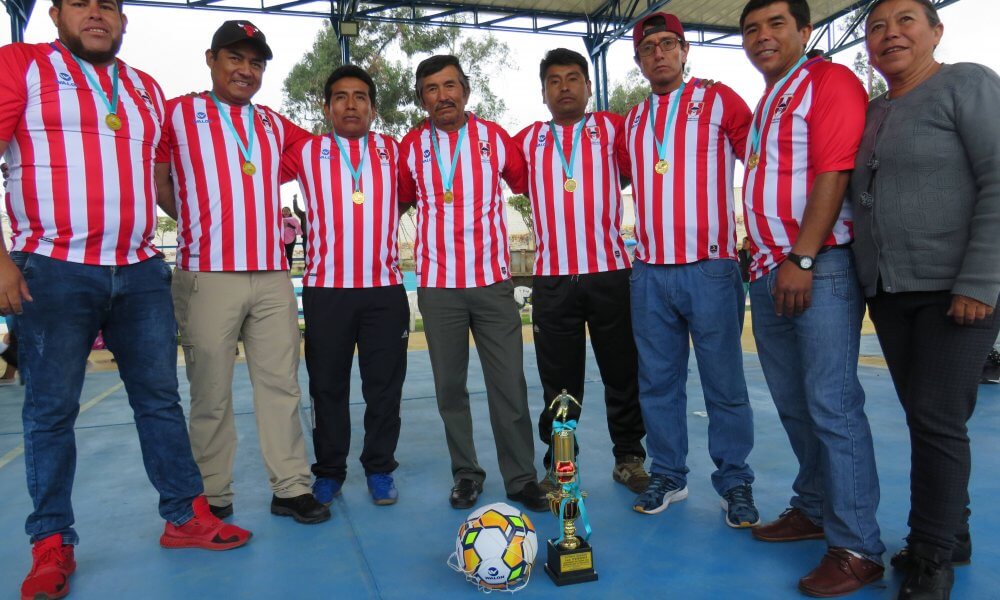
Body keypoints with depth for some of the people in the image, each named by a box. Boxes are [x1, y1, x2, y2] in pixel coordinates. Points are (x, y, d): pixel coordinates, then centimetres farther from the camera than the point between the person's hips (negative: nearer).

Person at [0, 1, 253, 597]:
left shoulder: (148, 89, 16)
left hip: (141, 273, 5)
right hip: (55, 273, -4)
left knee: (161, 398, 8)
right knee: (52, 410, 4)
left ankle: (187, 516, 19)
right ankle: (53, 543, 17)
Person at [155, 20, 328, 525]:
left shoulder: (275, 125, 17)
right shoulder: (178, 113, 6)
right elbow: (158, 183, 6)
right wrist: (201, 222, 5)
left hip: (272, 278, 4)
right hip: (207, 276, -4)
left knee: (281, 384, 5)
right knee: (211, 393, 2)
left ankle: (291, 488, 13)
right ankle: (213, 498, 15)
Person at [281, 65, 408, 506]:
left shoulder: (394, 152, 10)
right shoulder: (305, 152, 7)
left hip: (385, 288, 1)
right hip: (326, 288, 0)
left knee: (385, 385, 5)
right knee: (327, 385, 7)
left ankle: (379, 469, 19)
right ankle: (329, 471, 21)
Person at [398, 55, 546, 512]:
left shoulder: (495, 137, 3)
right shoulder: (411, 146, 4)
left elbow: (529, 184, 11)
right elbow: (399, 202, 15)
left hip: (493, 282, -1)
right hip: (438, 286, 1)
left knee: (509, 385, 1)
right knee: (449, 386, 7)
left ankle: (521, 478, 14)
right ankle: (466, 473, 22)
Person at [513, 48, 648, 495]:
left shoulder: (613, 129, 7)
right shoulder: (526, 140, 13)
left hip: (611, 273, -1)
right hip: (551, 279, 1)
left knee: (623, 375, 8)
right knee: (559, 383, 7)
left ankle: (629, 458, 24)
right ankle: (559, 467, 20)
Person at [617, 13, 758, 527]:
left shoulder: (719, 102, 3)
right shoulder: (630, 123, 15)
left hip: (710, 268, -4)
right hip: (649, 272, 4)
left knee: (724, 383, 2)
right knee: (657, 382, 9)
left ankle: (735, 483, 16)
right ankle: (667, 475, 22)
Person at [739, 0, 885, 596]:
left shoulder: (830, 80, -2)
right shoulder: (764, 105, 23)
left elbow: (834, 171, -14)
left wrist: (801, 259, -20)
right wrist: (763, 258, 13)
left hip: (819, 267, -8)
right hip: (769, 272, 8)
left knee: (832, 405, -8)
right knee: (795, 406, 13)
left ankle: (856, 546, 1)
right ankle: (814, 509, 26)